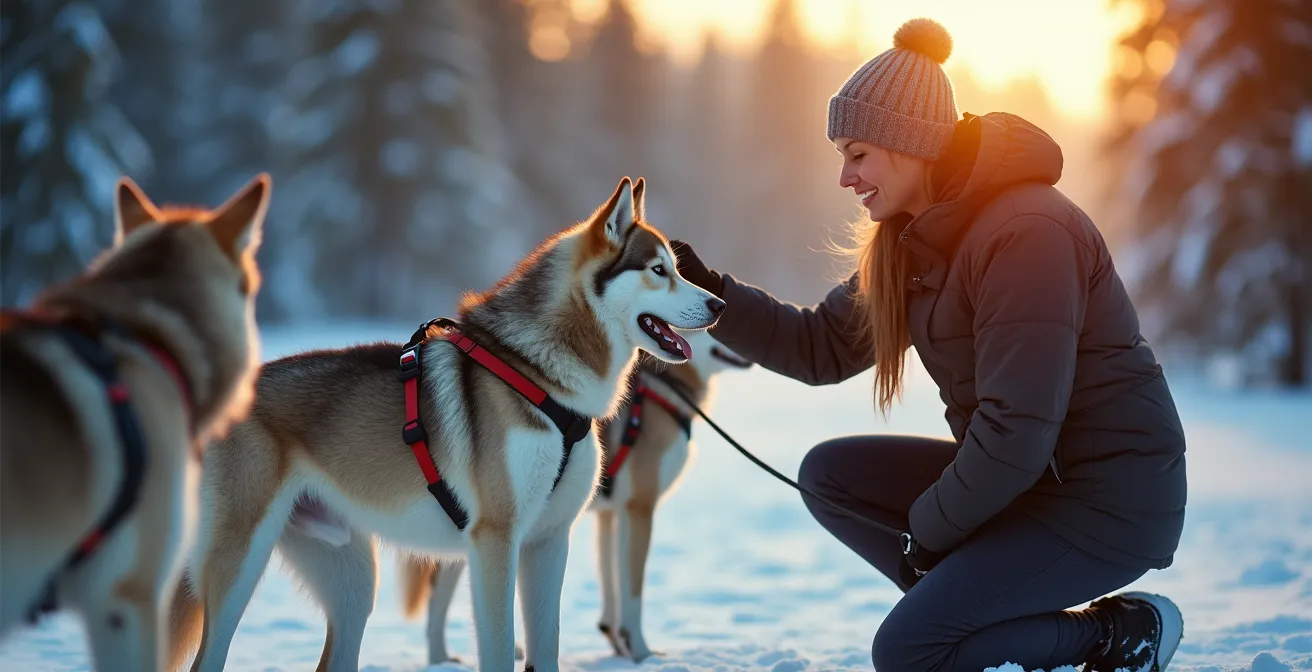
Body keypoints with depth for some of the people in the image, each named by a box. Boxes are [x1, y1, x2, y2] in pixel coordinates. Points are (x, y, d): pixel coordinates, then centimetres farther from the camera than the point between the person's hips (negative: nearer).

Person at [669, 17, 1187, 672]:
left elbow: (1017, 433, -25)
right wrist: (711, 293, -2)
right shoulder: (915, 238, 7)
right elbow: (822, 347, 8)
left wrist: (930, 529, -13)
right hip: (1023, 474, 9)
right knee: (828, 472, 5)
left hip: (1109, 499, -9)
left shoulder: (1027, 234, -23)